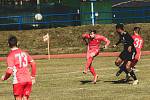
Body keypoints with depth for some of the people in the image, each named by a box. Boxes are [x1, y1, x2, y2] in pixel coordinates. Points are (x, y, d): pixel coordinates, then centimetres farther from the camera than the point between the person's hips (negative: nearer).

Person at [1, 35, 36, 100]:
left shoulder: (11, 55, -5)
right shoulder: (24, 53, 12)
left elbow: (9, 71, -12)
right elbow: (33, 64, 13)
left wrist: (4, 77, 8)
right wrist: (33, 77, 21)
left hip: (18, 81, -5)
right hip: (28, 80, 5)